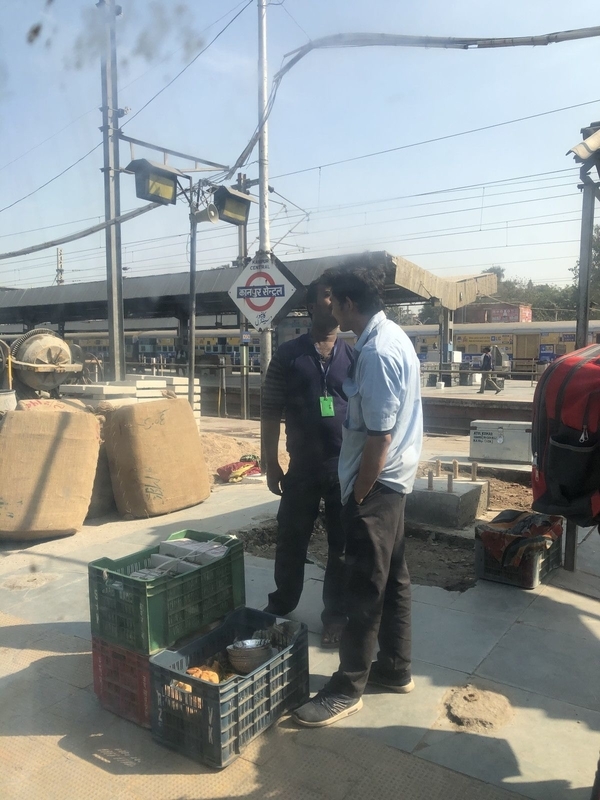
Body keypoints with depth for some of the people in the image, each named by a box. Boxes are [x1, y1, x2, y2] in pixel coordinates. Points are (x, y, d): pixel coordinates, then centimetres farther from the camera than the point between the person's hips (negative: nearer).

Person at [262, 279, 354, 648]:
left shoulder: (354, 357, 3)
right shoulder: (287, 355, -2)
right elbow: (271, 414, 1)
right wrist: (272, 464, -2)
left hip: (346, 467, 1)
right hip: (302, 468, -1)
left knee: (343, 547, 11)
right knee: (291, 542, 13)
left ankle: (336, 615, 29)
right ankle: (280, 608, 35)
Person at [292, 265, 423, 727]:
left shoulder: (377, 352, -22)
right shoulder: (393, 336, 9)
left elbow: (379, 435, -24)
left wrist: (358, 495, -14)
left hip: (376, 481, -10)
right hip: (394, 478, 10)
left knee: (365, 587, 1)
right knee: (392, 576, 18)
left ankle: (348, 689, 16)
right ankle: (396, 669, 33)